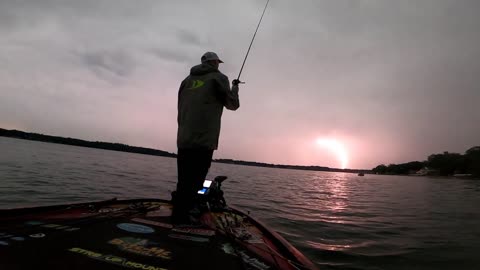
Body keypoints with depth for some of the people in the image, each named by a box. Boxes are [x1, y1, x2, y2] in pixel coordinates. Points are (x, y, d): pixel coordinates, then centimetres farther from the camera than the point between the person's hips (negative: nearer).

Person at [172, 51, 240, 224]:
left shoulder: (187, 80, 19)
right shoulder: (218, 78, 2)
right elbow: (233, 105, 5)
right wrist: (235, 88, 22)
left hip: (183, 141, 7)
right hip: (203, 141, -6)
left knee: (183, 183, 14)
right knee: (192, 184, -4)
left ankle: (179, 216, 22)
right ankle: (181, 218, -2)